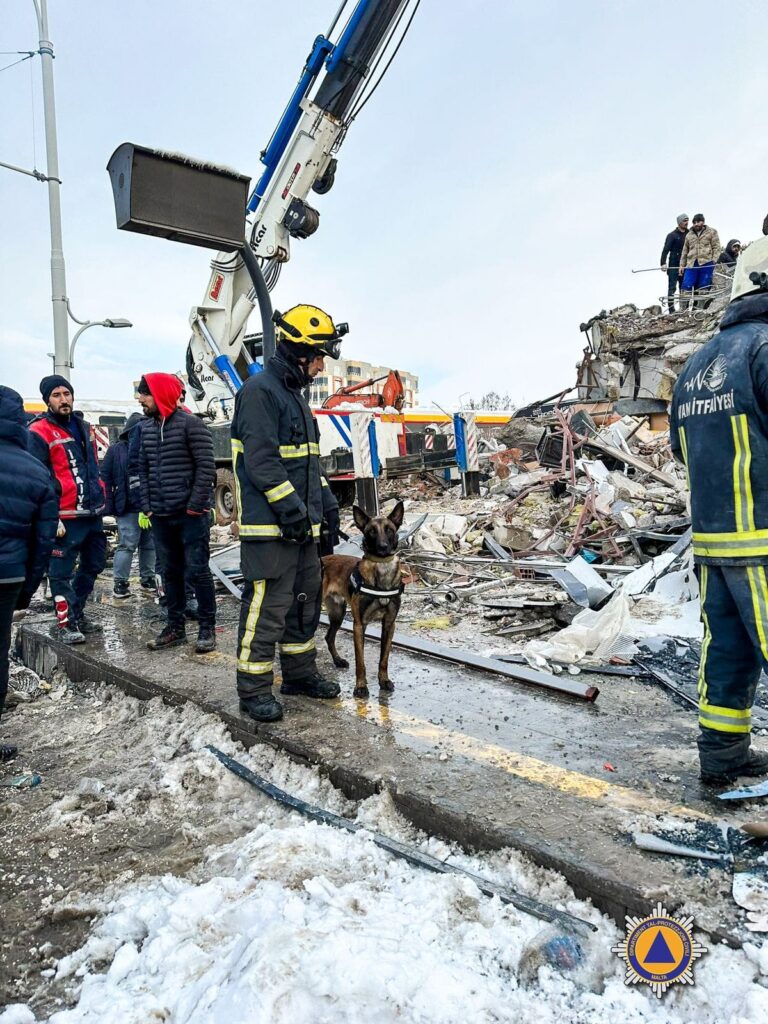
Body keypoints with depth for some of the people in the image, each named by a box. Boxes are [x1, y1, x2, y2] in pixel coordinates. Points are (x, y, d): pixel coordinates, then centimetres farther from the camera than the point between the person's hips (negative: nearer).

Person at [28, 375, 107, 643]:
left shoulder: (83, 427, 15)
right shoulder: (39, 432, -8)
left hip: (93, 513, 8)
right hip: (66, 517, -8)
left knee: (92, 566, 17)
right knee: (62, 572, 0)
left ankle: (77, 613, 32)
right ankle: (65, 623, 11)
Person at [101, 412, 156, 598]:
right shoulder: (116, 450, 1)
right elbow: (105, 476, -2)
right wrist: (110, 505, -9)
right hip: (128, 507, -4)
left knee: (149, 544, 11)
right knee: (127, 545, -6)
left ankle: (147, 579, 23)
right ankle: (120, 583, 2)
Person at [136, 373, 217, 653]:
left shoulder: (191, 424, -8)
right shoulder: (146, 428, 12)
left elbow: (206, 467, -11)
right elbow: (143, 470, 16)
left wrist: (195, 505, -14)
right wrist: (146, 506, 7)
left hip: (191, 513, -6)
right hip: (160, 515, 6)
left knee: (197, 570, -2)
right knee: (170, 572, 12)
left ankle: (207, 628, 9)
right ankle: (175, 628, 22)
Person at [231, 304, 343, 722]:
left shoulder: (293, 395, 19)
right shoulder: (259, 390, -12)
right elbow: (261, 460, -20)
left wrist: (326, 503, 17)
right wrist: (291, 509, -22)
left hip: (301, 525, 10)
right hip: (269, 525, -10)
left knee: (305, 601, 17)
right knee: (266, 606, -4)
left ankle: (300, 673, 31)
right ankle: (253, 689, 9)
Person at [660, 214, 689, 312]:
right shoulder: (672, 235, -2)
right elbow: (666, 250, -7)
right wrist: (663, 263, -19)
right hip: (673, 266, -4)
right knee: (672, 288, -5)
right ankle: (671, 310, -6)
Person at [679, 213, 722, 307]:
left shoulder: (711, 232, 11)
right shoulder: (689, 235, 21)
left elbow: (717, 248, 4)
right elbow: (685, 251, 23)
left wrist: (714, 262, -8)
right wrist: (682, 265, 13)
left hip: (706, 263, -2)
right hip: (691, 264, 2)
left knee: (703, 288, -2)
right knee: (686, 286, -9)